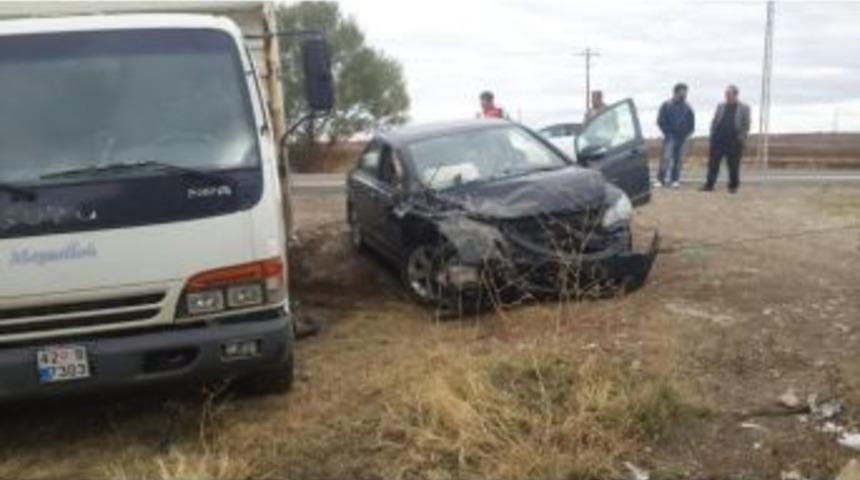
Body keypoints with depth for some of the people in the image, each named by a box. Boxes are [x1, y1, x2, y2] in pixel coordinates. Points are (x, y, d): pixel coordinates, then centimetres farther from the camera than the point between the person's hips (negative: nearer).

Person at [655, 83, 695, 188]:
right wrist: (667, 132, -7)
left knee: (678, 159, 6)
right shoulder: (667, 105, -2)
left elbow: (691, 124, 10)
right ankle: (660, 179, -9)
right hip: (670, 136, -3)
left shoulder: (687, 108, 6)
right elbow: (661, 121, -1)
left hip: (682, 137, 3)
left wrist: (685, 134, -1)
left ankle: (675, 180, 12)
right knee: (666, 158, -11)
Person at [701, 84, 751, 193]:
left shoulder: (744, 108, 1)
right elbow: (714, 121, 13)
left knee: (733, 165, 4)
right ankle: (709, 184, 6)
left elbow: (746, 125, 0)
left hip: (734, 142, -3)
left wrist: (741, 137, -10)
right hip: (718, 140, 3)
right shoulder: (720, 106, 11)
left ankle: (733, 186, 14)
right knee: (713, 163, 1)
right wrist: (713, 134, 3)